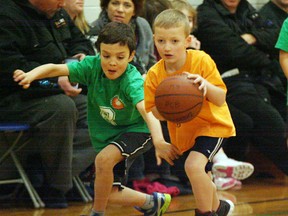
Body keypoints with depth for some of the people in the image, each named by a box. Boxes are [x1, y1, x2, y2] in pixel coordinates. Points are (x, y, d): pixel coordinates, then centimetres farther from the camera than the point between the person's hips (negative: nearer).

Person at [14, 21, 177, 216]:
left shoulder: (133, 81, -31)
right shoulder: (92, 66, -19)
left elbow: (146, 110, -48)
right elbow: (55, 68, -28)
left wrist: (159, 141, -65)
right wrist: (31, 75, -49)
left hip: (135, 131, -6)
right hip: (107, 135, 6)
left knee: (104, 158, -33)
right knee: (110, 194, 9)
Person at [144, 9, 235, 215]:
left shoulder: (201, 61, -22)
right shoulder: (154, 75, -13)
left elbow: (220, 99, -22)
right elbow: (154, 112, -6)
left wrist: (206, 84, -42)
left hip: (212, 125, -5)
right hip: (183, 131, 5)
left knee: (193, 165, -29)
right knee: (202, 179, 22)